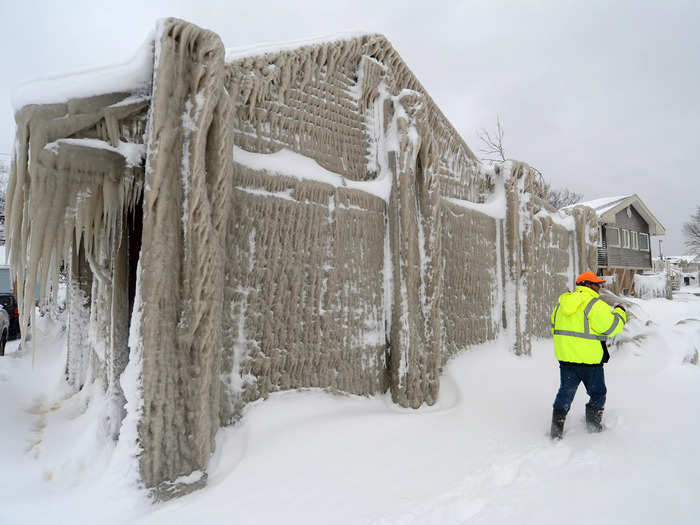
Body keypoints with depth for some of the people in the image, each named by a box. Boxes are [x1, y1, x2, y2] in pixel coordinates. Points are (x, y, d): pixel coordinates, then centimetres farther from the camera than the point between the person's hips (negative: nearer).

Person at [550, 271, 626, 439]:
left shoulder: (562, 303, 6)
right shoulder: (595, 304, -16)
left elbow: (555, 328, 13)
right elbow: (611, 327, -13)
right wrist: (620, 313, 4)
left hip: (565, 357, 6)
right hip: (589, 360, -5)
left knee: (565, 393, 14)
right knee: (597, 393, 19)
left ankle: (556, 431, 14)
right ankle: (594, 426, 30)